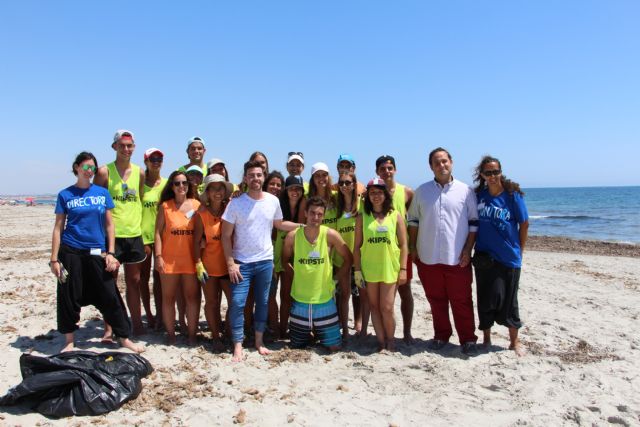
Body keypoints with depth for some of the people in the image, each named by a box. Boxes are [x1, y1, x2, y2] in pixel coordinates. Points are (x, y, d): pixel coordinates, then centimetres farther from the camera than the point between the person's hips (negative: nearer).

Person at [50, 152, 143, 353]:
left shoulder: (102, 193, 6)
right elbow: (58, 228, 2)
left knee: (109, 296, 2)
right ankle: (69, 341, 23)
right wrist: (54, 259, -3)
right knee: (69, 297, 6)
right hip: (71, 252, -1)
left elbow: (109, 225, 7)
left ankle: (124, 338, 12)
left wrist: (110, 253, -1)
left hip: (97, 253, 1)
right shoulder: (65, 195, 2)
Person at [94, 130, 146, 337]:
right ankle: (108, 329, 13)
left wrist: (145, 234, 11)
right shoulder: (104, 171, -3)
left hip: (134, 234, 4)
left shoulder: (139, 172, 9)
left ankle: (137, 324, 23)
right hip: (111, 234, -3)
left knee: (134, 281, 12)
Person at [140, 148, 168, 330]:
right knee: (144, 276, 7)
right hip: (143, 234, -1)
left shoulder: (166, 183, 5)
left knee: (159, 275, 6)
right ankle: (149, 315, 18)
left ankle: (159, 315, 13)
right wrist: (139, 238, -6)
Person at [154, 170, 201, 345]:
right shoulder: (165, 206, 1)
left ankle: (192, 334, 15)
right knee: (168, 297, 8)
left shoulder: (196, 205, 3)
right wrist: (158, 256, -8)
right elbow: (158, 232, 0)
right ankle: (170, 334, 21)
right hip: (169, 259, 0)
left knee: (192, 296, 3)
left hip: (191, 259, 1)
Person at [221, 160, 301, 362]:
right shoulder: (236, 203, -9)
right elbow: (226, 236, -6)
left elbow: (279, 224, 16)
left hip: (266, 261, 3)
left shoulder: (273, 201, 0)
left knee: (263, 302, 12)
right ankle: (238, 345, 6)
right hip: (241, 262, -3)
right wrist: (230, 263, -12)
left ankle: (259, 340, 27)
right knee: (237, 303, -6)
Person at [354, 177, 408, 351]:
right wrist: (357, 270, -1)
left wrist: (403, 269, -5)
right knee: (374, 307, 8)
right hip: (369, 270, 2)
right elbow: (357, 246, 4)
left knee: (387, 308, -2)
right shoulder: (362, 218, 4)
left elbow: (403, 245, 1)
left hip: (390, 269, -1)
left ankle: (390, 342, 19)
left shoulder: (396, 216, 2)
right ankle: (381, 342, 20)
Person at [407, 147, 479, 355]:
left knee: (462, 301, 4)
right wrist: (413, 247, 6)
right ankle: (441, 336, 28)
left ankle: (468, 340, 17)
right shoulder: (422, 191, 6)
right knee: (436, 300, 12)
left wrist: (468, 249, -5)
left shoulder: (465, 191, 0)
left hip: (457, 258, -2)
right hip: (428, 257, 2)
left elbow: (474, 223, 2)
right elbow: (413, 220, 11)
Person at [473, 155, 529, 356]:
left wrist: (518, 250, 3)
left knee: (508, 301, 8)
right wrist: (472, 248, 7)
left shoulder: (512, 195, -7)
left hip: (508, 257, -2)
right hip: (484, 257, 2)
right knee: (486, 300, 11)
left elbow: (524, 224, 0)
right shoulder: (478, 194, 0)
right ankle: (486, 339, 27)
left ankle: (514, 341, 26)